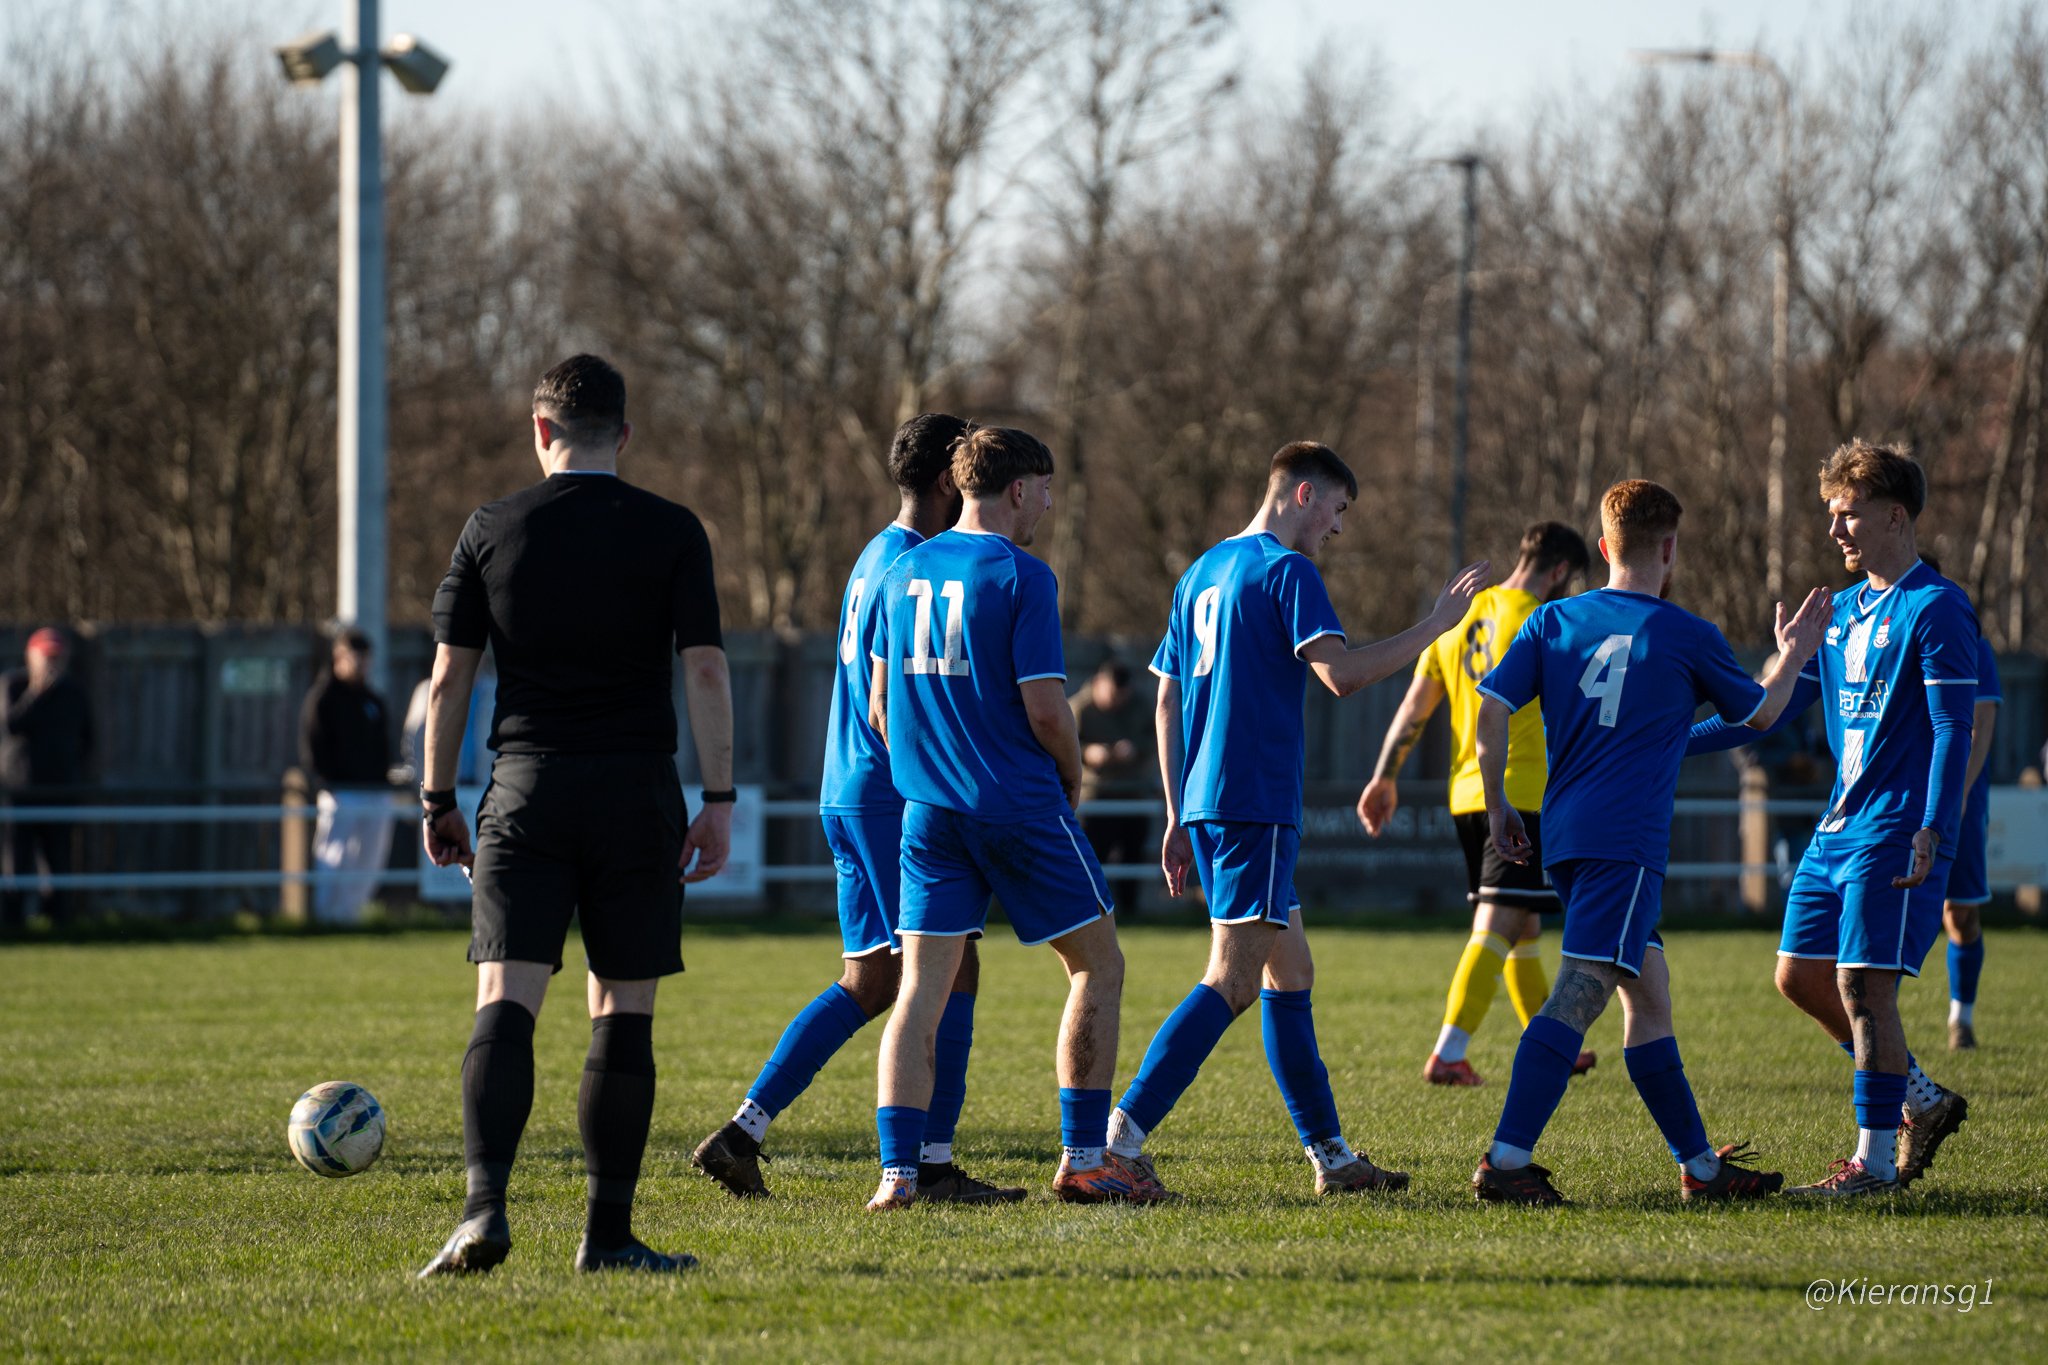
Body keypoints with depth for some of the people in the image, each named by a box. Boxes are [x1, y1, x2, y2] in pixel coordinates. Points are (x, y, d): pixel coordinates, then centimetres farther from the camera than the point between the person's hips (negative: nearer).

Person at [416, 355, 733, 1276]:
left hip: (526, 788, 0)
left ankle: (485, 1206, -25)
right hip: (638, 790, 0)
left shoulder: (493, 532, 4)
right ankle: (608, 1234, 7)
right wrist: (719, 801, -2)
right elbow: (705, 670, -5)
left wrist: (438, 801, 12)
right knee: (623, 1014, 7)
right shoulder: (671, 534, 1)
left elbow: (449, 678, 4)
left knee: (504, 1007, -6)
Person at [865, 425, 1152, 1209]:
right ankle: (1082, 1160, 7)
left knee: (922, 988, 4)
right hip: (1020, 806, -6)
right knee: (1097, 966, 9)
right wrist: (1072, 777, 4)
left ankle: (897, 1171, -7)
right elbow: (1045, 710, -14)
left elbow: (879, 706, 15)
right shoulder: (1021, 578, -11)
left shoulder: (903, 574, 9)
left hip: (930, 812, 6)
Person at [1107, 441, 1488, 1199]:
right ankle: (1122, 1133, -21)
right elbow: (1340, 673, -20)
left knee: (1290, 972, 14)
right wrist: (1434, 626, -12)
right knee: (1232, 980, -12)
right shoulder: (1286, 570, -8)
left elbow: (1168, 700, 20)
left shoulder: (1202, 574, 19)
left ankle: (1330, 1154, 16)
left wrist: (1178, 816, 22)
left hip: (1205, 801, 10)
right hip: (1255, 805, -10)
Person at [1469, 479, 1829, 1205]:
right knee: (1579, 993, -16)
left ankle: (1701, 1165, 20)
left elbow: (1491, 709, 5)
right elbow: (1760, 714, 17)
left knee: (1649, 997, 15)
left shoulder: (1552, 621, 12)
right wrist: (1791, 657, 35)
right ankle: (1505, 1162, -28)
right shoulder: (1688, 637, 2)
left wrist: (1497, 806, 14)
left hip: (1565, 837, 7)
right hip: (1625, 841, -7)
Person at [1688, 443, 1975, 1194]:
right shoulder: (1841, 611, 15)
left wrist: (1931, 833, -24)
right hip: (1837, 827, 9)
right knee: (1801, 976, 7)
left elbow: (1954, 729, -15)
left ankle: (1874, 1161, -5)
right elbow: (1772, 707, 19)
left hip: (1895, 832, -9)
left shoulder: (1935, 609, -10)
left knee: (1864, 985, -11)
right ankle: (1921, 1101, 19)